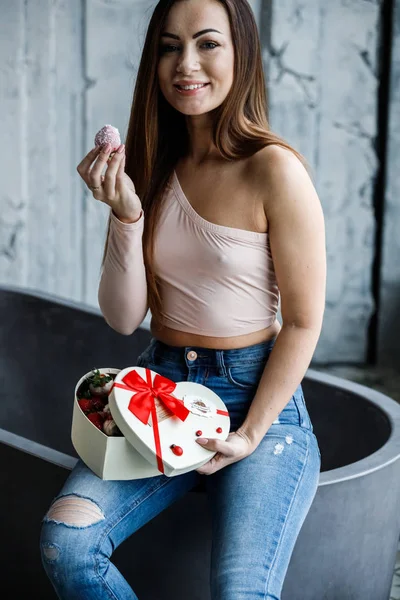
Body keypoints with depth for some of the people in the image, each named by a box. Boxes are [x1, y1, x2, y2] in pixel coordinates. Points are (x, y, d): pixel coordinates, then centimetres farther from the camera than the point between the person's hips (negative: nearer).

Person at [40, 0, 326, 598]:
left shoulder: (274, 170, -10)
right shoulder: (153, 168, 6)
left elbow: (303, 323, -7)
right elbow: (124, 317, 1)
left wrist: (249, 436, -11)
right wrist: (127, 213, -13)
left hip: (258, 396, -4)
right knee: (64, 540, -20)